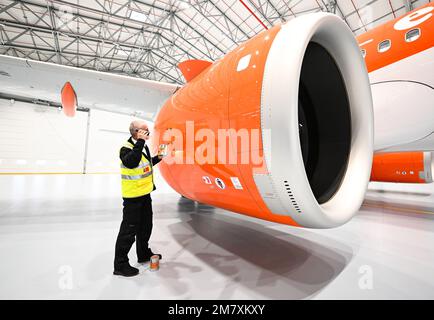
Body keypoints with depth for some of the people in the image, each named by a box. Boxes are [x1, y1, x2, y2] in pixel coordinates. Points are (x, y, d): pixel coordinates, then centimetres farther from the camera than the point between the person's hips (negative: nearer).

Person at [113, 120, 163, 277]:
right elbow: (131, 163, -41)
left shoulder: (143, 146, 8)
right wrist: (140, 142, -37)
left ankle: (144, 254, 40)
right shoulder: (126, 148, -19)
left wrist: (157, 158, 8)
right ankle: (120, 264, 18)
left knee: (146, 226, 21)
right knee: (129, 230, 1)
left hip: (145, 193, 9)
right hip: (133, 196, -9)